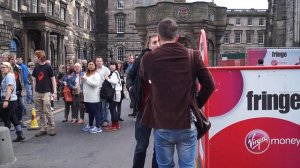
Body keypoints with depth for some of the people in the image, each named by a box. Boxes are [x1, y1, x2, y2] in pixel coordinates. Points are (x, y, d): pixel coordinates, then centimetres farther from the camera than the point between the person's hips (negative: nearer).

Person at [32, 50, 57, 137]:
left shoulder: (48, 67, -6)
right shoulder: (36, 67, 8)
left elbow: (53, 80, -4)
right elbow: (34, 80, 14)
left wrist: (54, 92, -8)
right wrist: (34, 92, 9)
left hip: (46, 92, -5)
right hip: (37, 93, 5)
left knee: (47, 111, -8)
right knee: (40, 112, 7)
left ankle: (52, 127, 6)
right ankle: (43, 129, 15)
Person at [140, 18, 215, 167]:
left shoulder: (149, 59, -5)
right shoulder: (193, 56, -3)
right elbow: (209, 85, -1)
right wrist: (197, 104, 11)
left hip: (162, 126, 0)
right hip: (187, 124, 0)